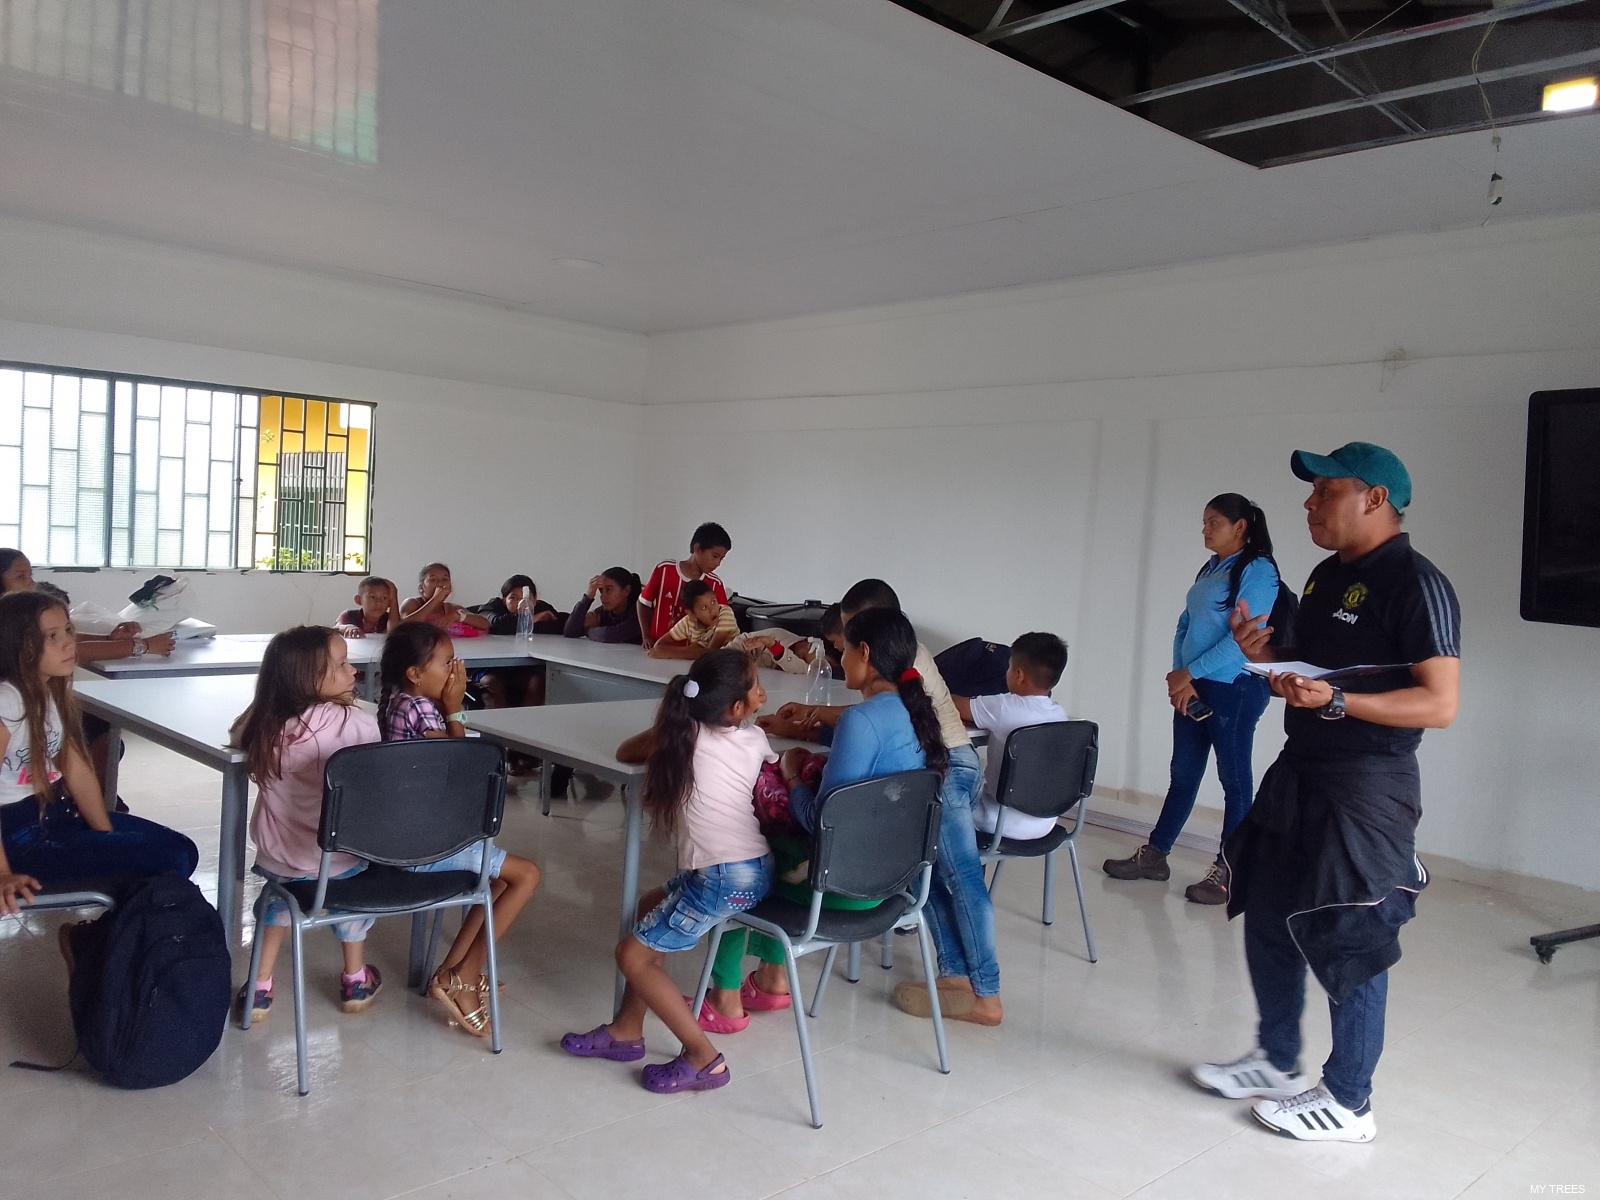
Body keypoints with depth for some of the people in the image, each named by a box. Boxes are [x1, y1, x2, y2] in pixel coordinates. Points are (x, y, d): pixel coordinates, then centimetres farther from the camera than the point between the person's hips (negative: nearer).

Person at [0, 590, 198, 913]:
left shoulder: (51, 692, 7)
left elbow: (78, 771, 6)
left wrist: (108, 839, 0)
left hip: (57, 813, 9)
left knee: (182, 849, 4)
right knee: (169, 860, -16)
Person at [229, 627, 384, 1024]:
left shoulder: (262, 725, -9)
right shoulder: (358, 723, -22)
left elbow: (238, 735, 16)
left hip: (276, 860, 2)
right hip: (337, 862, -2)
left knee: (281, 886, 35)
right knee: (352, 876, 32)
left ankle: (260, 989, 32)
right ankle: (355, 982, 39)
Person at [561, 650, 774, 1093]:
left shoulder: (684, 735, -3)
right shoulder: (754, 739, 5)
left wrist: (659, 738, 31)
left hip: (724, 878, -7)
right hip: (757, 870, 7)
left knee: (633, 955, 3)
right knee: (652, 908, 24)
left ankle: (704, 1058, 2)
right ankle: (627, 1030, 28)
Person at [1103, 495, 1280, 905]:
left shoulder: (1257, 570, -12)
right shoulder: (1209, 570, 13)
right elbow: (1185, 626, 13)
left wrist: (1189, 673, -15)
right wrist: (1179, 676, -2)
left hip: (1234, 690, -8)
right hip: (1192, 687, 8)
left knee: (1234, 779, 2)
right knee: (1183, 775, 14)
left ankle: (1228, 871, 10)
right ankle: (1154, 855, 22)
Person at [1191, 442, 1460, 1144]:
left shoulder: (1414, 583, -15)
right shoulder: (1326, 575, 12)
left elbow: (1440, 704, -20)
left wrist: (1334, 700, -29)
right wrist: (1264, 653, 0)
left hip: (1366, 790, -9)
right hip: (1298, 775, 9)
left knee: (1348, 943, 2)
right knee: (1267, 919, 16)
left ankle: (1347, 1102, 19)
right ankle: (1277, 1061, 34)